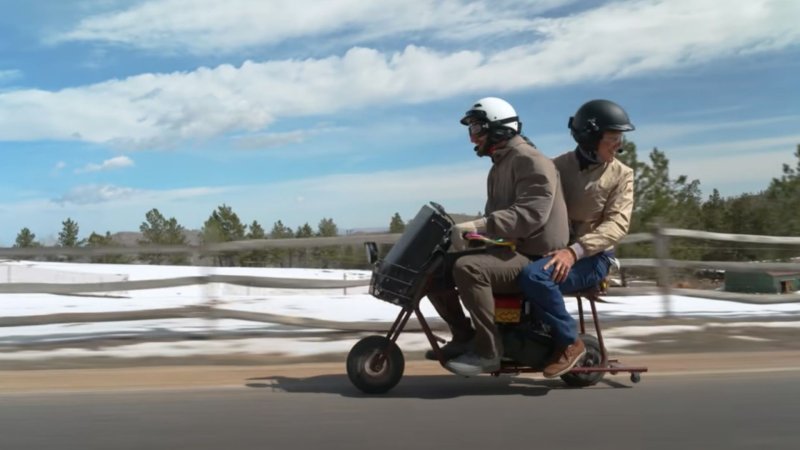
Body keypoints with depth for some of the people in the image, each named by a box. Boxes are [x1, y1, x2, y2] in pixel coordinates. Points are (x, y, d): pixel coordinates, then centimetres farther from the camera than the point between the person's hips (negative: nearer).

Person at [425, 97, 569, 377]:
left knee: (468, 267, -35)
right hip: (509, 250, 10)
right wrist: (465, 231, 1)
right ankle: (465, 337, 11)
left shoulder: (530, 161, -13)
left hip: (534, 258, -10)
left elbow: (531, 213, -28)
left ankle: (488, 351, -22)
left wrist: (477, 226, -35)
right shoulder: (499, 165, 19)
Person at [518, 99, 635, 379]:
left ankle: (569, 343, -13)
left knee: (534, 275, -32)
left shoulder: (621, 174, 0)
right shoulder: (558, 166, 8)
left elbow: (617, 223, -12)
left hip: (593, 257, -4)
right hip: (553, 248, 5)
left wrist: (575, 250, -27)